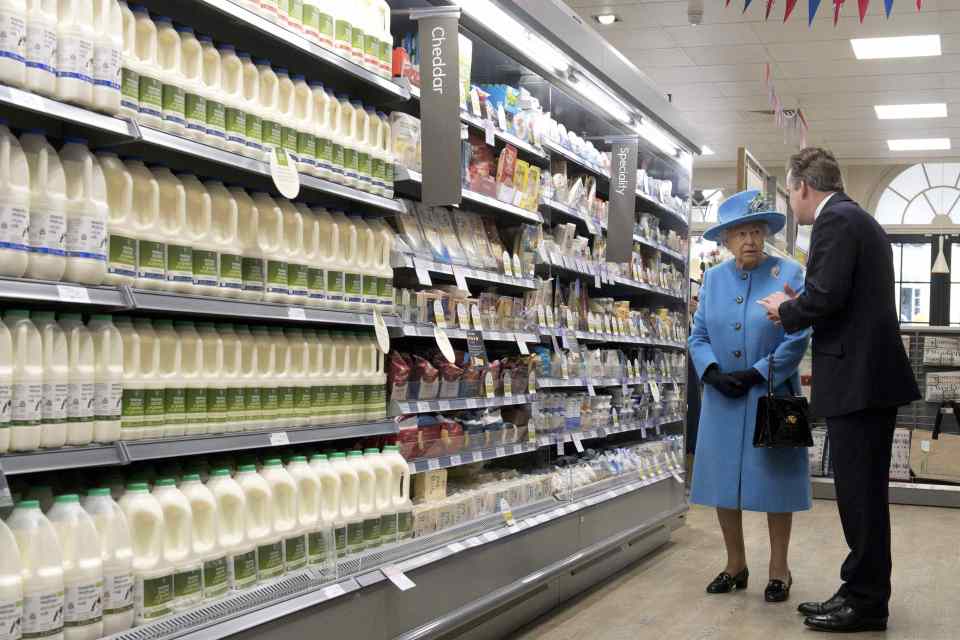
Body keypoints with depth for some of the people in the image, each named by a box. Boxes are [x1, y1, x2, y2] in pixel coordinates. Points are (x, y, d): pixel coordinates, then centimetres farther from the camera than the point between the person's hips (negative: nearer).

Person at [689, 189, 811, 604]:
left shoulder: (789, 274, -5)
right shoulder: (713, 278, 8)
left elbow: (798, 337, -11)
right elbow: (698, 335, 6)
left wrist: (757, 374, -16)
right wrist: (713, 373, -11)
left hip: (772, 396, -4)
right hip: (722, 399, 4)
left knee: (774, 478, 3)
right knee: (722, 480, 7)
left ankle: (779, 568, 16)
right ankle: (736, 565, 21)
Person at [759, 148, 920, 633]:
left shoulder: (835, 220, -11)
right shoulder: (858, 219, 20)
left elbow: (827, 295, -22)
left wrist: (786, 310, -4)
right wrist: (801, 305, 14)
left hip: (856, 378, -10)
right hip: (872, 374, 10)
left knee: (859, 494, -3)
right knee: (864, 493, 14)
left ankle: (866, 604, 4)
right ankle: (862, 592, 21)